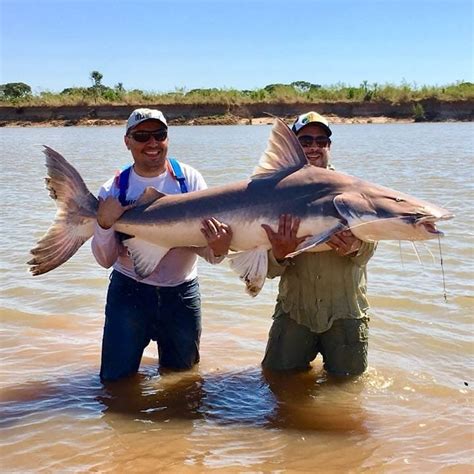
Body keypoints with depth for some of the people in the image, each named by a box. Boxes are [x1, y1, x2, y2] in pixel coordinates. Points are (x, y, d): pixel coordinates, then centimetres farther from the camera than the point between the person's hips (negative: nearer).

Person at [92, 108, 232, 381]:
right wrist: (104, 224, -25)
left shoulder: (189, 179, -6)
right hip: (129, 293, 0)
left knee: (182, 376, 16)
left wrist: (218, 249, -34)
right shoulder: (115, 190, -5)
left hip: (182, 294, 1)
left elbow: (203, 241, -11)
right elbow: (106, 260, -6)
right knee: (116, 379, 6)